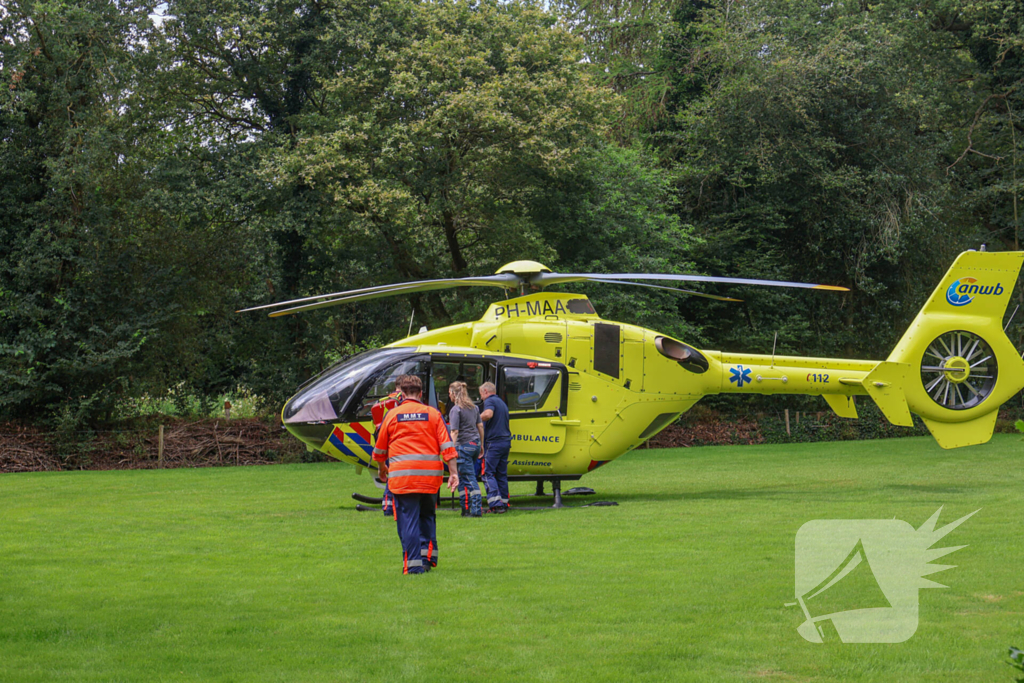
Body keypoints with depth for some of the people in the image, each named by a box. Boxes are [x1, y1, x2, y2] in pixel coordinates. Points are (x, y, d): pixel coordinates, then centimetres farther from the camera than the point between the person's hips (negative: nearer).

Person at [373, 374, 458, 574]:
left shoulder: (392, 414, 5)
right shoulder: (433, 414, 6)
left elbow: (380, 449, 14)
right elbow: (447, 445, -1)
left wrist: (382, 468, 31)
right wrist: (453, 472, 1)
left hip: (402, 475, -2)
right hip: (430, 475, 2)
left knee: (408, 519, 0)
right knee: (428, 515, 19)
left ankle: (413, 564, -4)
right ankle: (428, 556, 11)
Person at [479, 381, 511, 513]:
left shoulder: (490, 401, -6)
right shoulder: (502, 402, 23)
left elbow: (488, 414, -27)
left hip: (494, 442, -8)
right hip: (506, 441, 8)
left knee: (488, 473, -7)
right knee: (502, 474, 13)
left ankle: (495, 503, -18)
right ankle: (504, 504, 13)